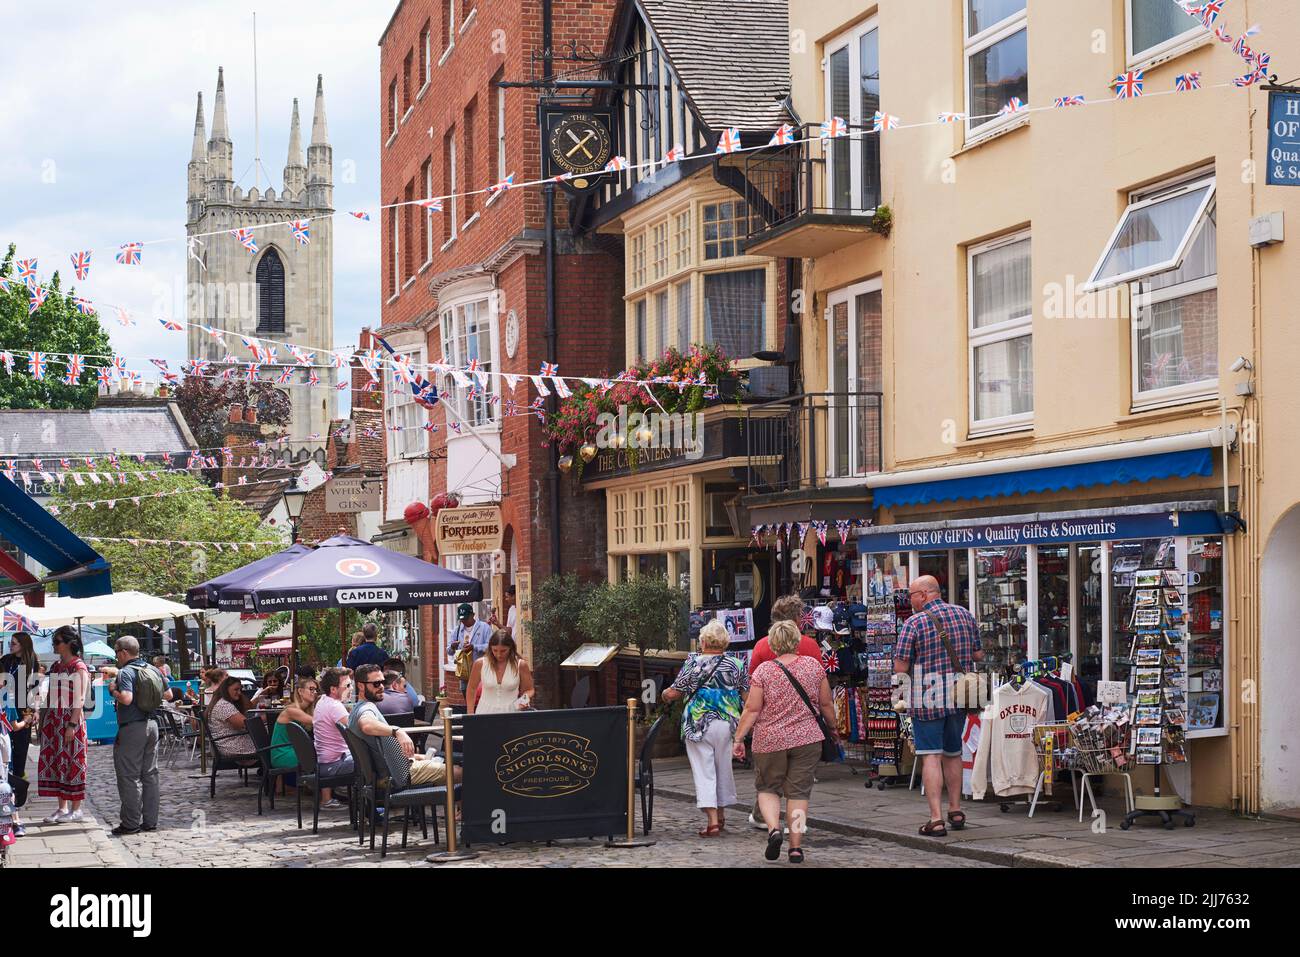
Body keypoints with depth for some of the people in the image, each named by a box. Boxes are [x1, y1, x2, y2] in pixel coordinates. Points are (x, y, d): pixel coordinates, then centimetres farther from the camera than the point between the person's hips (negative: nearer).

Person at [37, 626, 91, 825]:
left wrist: (72, 725, -19)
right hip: (53, 720, 8)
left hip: (71, 720, -8)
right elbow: (50, 696, 18)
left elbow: (80, 700, -13)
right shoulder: (55, 667, 14)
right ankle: (62, 808, 13)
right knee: (55, 762, 7)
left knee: (73, 763, -3)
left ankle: (76, 809, 3)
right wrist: (43, 721, 12)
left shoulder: (79, 668, -8)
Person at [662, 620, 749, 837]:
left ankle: (712, 819, -12)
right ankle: (721, 814, 29)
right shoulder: (736, 665, 3)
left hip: (698, 723, -3)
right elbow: (747, 697, 7)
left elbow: (673, 693, -1)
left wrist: (666, 694, 21)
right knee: (723, 768, 17)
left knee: (704, 771, -1)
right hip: (727, 723, 3)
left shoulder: (692, 664, -5)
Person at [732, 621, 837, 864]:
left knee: (767, 788, 14)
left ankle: (773, 828, -9)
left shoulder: (763, 670, -4)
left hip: (770, 741, -1)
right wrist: (833, 728, 22)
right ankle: (796, 846, 3)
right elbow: (826, 704, 7)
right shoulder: (814, 666, 1)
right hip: (806, 739, 1)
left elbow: (752, 709, -8)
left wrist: (739, 737, -2)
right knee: (799, 791, 6)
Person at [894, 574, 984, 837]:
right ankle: (955, 810, 28)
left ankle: (936, 819, -9)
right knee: (953, 753, 20)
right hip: (961, 697, 5)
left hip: (927, 697, -5)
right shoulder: (964, 615, 5)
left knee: (931, 756, -4)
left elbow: (900, 667, -11)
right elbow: (979, 655, 11)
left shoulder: (914, 623, -11)